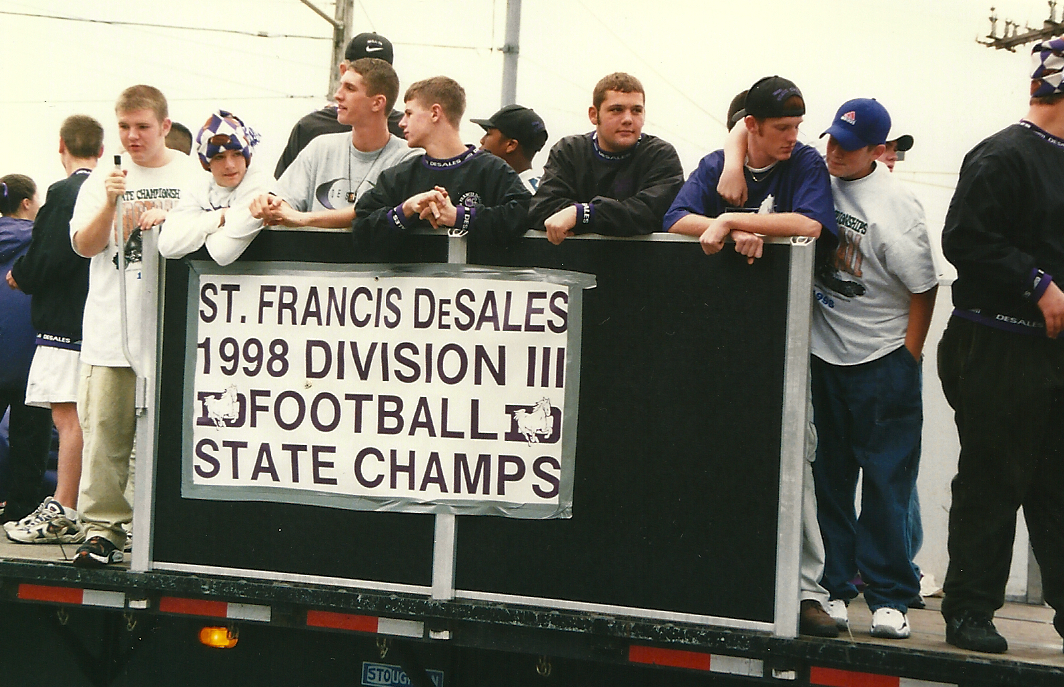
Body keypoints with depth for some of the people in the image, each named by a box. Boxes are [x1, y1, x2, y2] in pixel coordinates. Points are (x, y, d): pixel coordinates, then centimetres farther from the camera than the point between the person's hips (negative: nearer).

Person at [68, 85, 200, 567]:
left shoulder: (194, 176, 8)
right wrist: (111, 203, -13)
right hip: (112, 328, 1)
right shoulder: (104, 179, 11)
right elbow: (84, 246, 2)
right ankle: (102, 528, 1)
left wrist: (170, 219, -11)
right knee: (105, 430, -4)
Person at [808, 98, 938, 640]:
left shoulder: (897, 206, -12)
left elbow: (924, 287, -8)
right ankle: (832, 587, 16)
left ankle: (890, 597, 3)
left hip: (882, 357, -4)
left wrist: (908, 359, -7)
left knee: (886, 479, -2)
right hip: (820, 352, 5)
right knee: (828, 477, 9)